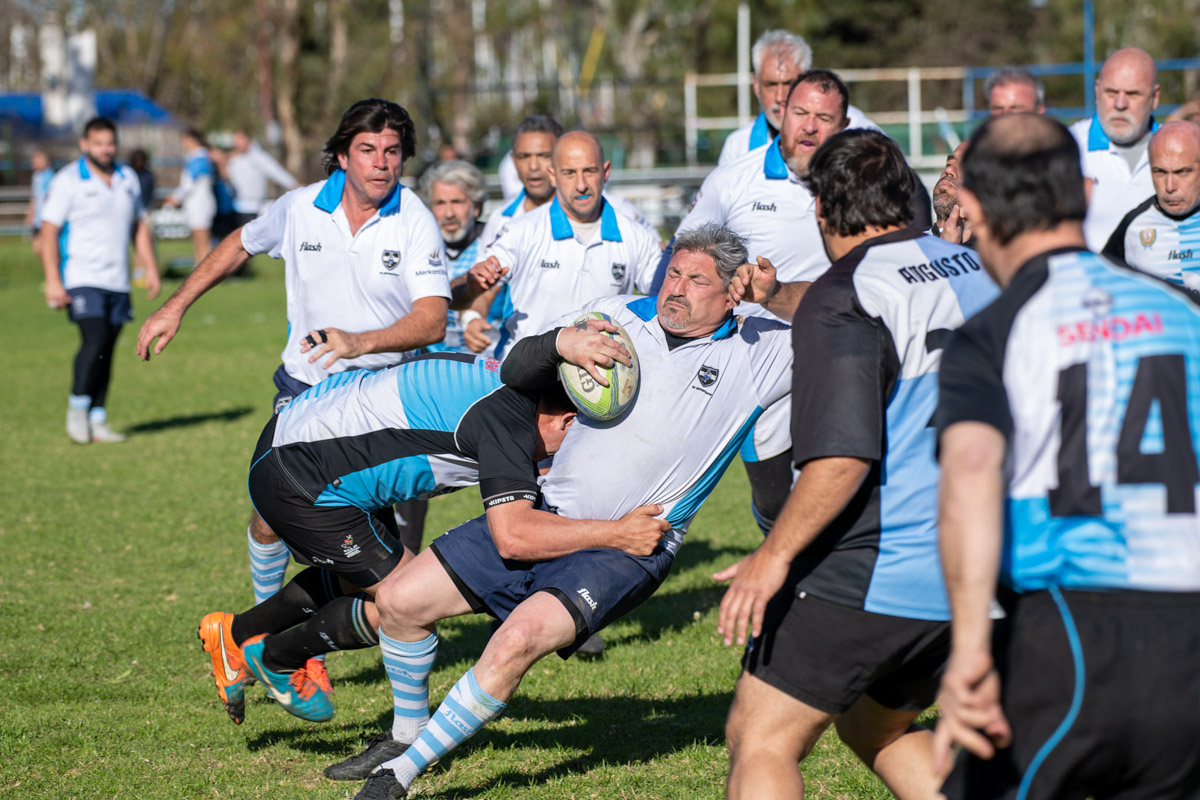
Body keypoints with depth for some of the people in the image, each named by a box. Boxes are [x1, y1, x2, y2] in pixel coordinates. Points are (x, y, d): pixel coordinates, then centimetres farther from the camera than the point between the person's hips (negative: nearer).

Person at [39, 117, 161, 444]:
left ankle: (97, 421, 9)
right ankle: (77, 407, -3)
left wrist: (151, 269, 14)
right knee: (95, 340, -19)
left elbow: (139, 227, 23)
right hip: (81, 279, -5)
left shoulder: (127, 179, 14)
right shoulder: (68, 181, -4)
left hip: (118, 282, 5)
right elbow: (49, 231, -6)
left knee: (106, 350, 4)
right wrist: (52, 280, -14)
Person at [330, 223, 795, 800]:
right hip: (545, 516, 5)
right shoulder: (620, 316, 7)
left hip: (626, 551, -5)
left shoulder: (755, 351, -1)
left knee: (520, 637, -29)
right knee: (400, 599, 1)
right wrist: (561, 341, -18)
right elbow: (516, 372, 4)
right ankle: (407, 733, 26)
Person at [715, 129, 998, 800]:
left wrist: (775, 555, -16)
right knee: (876, 729, 26)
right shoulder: (975, 271, 10)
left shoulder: (841, 299, -14)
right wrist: (773, 296, 38)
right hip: (973, 577, 8)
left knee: (760, 740, -2)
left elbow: (843, 455, -23)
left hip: (871, 579, -8)